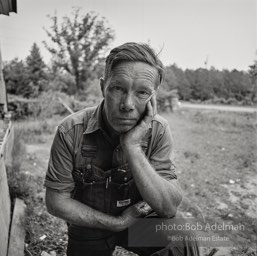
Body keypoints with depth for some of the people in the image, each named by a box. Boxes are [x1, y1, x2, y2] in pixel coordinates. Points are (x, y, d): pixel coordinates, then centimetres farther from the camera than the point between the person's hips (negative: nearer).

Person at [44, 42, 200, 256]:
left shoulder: (158, 131, -18)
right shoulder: (71, 131, -21)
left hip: (139, 217, -1)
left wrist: (132, 147, -34)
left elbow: (170, 207, -23)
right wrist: (117, 222, -18)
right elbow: (56, 201, -13)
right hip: (89, 224, 2)